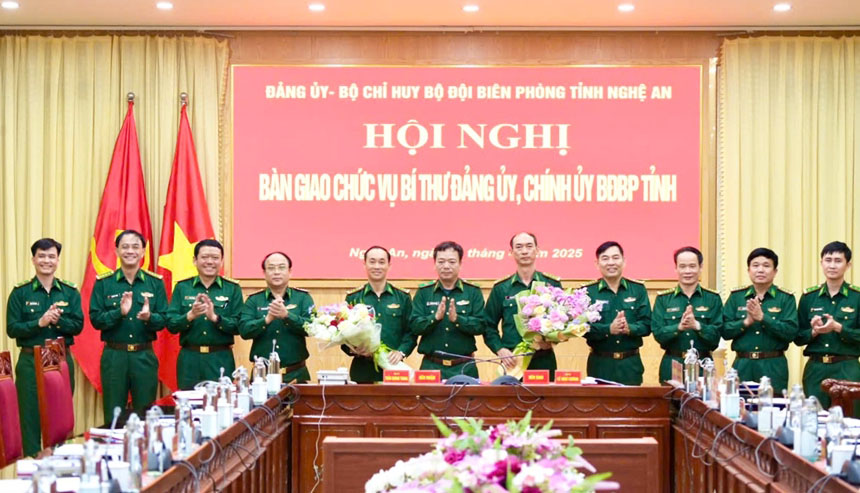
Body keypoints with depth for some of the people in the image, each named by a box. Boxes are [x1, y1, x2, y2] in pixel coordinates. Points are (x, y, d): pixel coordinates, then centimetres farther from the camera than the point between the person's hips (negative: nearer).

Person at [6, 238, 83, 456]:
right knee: (31, 417, -2)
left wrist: (59, 320, -18)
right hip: (30, 362, -2)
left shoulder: (70, 292, 8)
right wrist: (39, 323, -16)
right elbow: (12, 329, -4)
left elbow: (78, 325, 1)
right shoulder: (20, 293, 2)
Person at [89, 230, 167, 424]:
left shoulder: (155, 282, 5)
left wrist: (149, 317, -21)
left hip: (144, 356, 1)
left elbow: (163, 319, 1)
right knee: (113, 417, 4)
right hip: (114, 356, -1)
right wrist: (119, 313, -20)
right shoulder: (103, 283, 2)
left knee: (146, 414, 7)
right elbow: (95, 320, -3)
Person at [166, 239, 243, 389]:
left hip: (221, 360, -1)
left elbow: (238, 326, -2)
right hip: (189, 359, 1)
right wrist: (190, 316, -17)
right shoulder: (182, 287, 7)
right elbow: (170, 325, 1)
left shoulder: (233, 289, 4)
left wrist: (215, 317, -18)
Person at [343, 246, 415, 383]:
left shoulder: (402, 297, 9)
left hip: (393, 367, 0)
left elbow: (411, 331, 6)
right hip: (362, 370, 0)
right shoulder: (353, 298, 8)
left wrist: (401, 352, -11)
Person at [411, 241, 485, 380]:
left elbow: (480, 326, -5)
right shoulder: (423, 292, 7)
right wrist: (435, 317, -20)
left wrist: (457, 319, -21)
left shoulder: (473, 292, 5)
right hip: (431, 366, 0)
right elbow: (414, 326, -3)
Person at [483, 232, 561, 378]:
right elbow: (489, 326, 8)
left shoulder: (552, 285, 7)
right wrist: (500, 350, -6)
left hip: (544, 361, 0)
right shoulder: (501, 288, 8)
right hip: (512, 363, 0)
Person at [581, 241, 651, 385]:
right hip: (600, 364, -1)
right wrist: (609, 329, -24)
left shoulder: (638, 289, 6)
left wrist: (629, 329, -20)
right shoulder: (588, 292, 0)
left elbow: (646, 324, 0)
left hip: (631, 364, 2)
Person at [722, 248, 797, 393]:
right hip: (742, 365, 2)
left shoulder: (786, 299, 3)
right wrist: (746, 322, -13)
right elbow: (725, 331, 3)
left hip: (773, 366, -1)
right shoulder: (736, 297, 9)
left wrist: (763, 318, -16)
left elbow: (791, 332, -9)